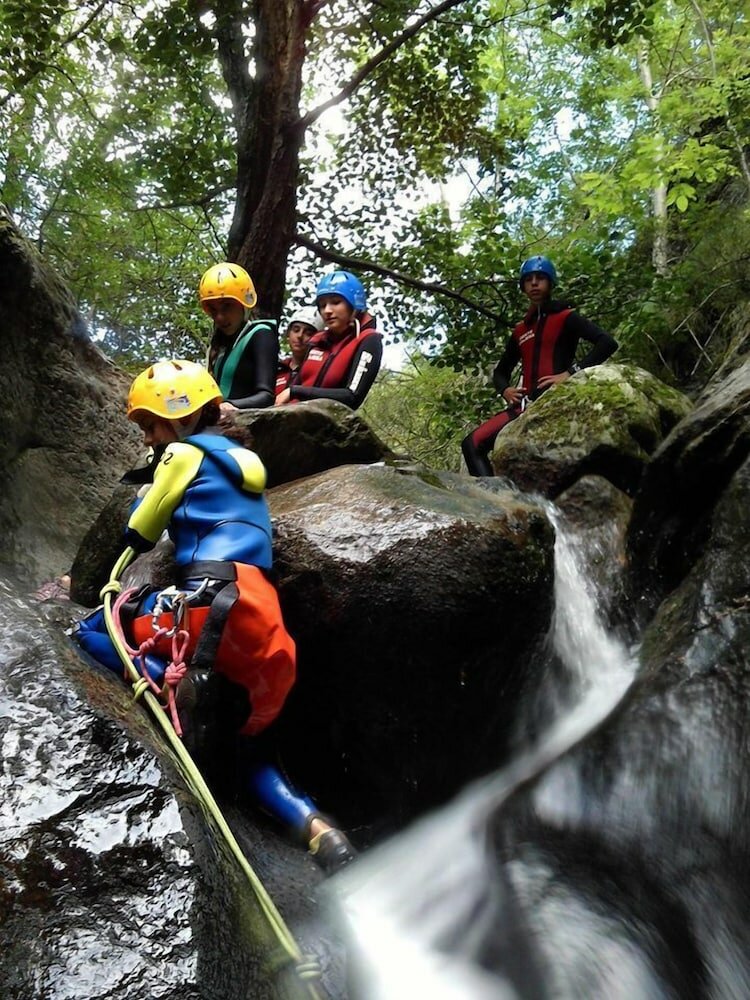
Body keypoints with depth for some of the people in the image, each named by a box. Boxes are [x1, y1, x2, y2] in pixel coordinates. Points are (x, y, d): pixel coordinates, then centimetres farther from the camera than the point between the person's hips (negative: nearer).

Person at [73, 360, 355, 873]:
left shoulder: (186, 452, 5)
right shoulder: (240, 457, 28)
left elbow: (139, 536, 13)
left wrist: (148, 491, 31)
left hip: (215, 600, -8)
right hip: (262, 615, 8)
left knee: (89, 633, 7)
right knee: (249, 750, 19)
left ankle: (178, 683, -17)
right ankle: (318, 831, -1)